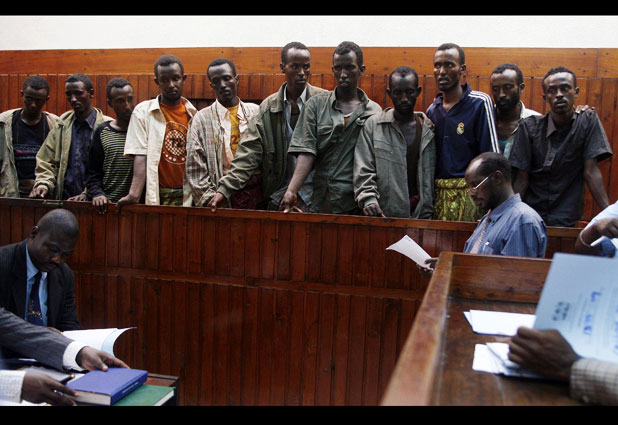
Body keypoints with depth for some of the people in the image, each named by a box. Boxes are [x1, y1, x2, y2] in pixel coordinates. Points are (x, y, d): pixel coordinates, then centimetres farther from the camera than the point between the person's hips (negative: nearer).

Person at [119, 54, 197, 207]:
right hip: (159, 195, -2)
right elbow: (140, 157, -7)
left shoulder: (193, 114, 9)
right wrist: (134, 195, -17)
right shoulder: (143, 111, 1)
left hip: (190, 195, 2)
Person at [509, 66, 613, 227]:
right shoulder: (530, 126, -3)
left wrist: (608, 213, -16)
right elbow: (522, 179, -4)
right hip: (531, 214, 0)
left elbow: (591, 171, -6)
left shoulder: (588, 120, -2)